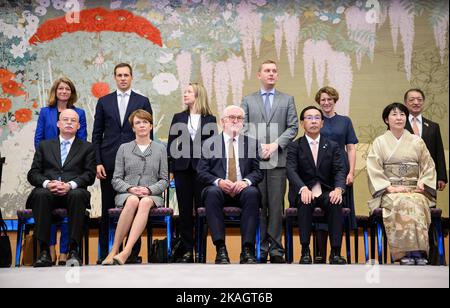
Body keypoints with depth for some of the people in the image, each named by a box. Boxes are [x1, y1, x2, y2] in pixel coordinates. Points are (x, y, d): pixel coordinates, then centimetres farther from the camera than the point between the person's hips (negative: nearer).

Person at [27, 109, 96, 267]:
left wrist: (70, 185, -14)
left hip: (73, 192, -1)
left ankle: (73, 250, -35)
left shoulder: (87, 148, 19)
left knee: (78, 194, -37)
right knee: (40, 194, -34)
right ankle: (44, 251, -32)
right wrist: (47, 183, -10)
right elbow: (33, 173, 12)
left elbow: (90, 175, 5)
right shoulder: (44, 146, 23)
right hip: (48, 191, 1)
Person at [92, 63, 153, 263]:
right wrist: (97, 162, -2)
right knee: (107, 209, 3)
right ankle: (105, 253, 10)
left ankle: (133, 253, 9)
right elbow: (97, 134, 8)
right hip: (109, 163, 1)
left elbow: (148, 133, 6)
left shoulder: (142, 102, 8)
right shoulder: (104, 102, 11)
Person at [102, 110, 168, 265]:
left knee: (145, 202, -37)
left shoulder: (160, 149, 15)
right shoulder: (124, 148, 15)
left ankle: (126, 251, -49)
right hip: (127, 194, 0)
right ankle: (114, 251, -37)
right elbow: (116, 179, 9)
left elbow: (164, 180, 10)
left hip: (152, 194, 0)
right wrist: (130, 188, -11)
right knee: (133, 201, -37)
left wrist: (149, 190, -10)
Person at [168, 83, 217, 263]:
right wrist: (170, 168, 2)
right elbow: (171, 144, 9)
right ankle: (187, 251, 10)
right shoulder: (178, 118, 11)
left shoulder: (210, 119, 5)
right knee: (185, 210, 4)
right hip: (182, 168, 2)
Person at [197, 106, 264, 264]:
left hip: (243, 189, 1)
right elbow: (201, 172, 4)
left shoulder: (252, 143, 16)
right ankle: (220, 249, -35)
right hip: (219, 189, 0)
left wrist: (246, 181, -15)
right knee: (212, 192, -35)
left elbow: (259, 171, 7)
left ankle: (248, 249, -33)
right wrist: (218, 181, -16)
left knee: (252, 193, -33)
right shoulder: (209, 143, 13)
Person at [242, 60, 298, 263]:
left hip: (278, 160, 0)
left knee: (276, 206, -1)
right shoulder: (248, 101, 14)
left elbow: (293, 127, 5)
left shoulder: (287, 100, 14)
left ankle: (276, 250, 5)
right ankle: (260, 249, 8)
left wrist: (275, 144, -9)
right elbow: (243, 128, 5)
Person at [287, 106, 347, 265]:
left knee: (336, 203, -31)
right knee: (305, 203, -34)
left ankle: (335, 252, -27)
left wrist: (338, 188, -23)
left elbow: (340, 170, -1)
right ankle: (305, 251, -29)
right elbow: (291, 170, -10)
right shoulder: (294, 146, 6)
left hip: (327, 192, 2)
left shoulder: (333, 146, 11)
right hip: (304, 192, -1)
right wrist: (303, 189, -30)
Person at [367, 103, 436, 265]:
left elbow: (428, 167, 12)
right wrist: (390, 187, -13)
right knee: (401, 202, -35)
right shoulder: (379, 142, 10)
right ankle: (406, 253, -35)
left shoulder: (417, 141, 16)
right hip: (389, 192, -1)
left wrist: (421, 186, -6)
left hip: (414, 190, 1)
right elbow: (374, 170, 0)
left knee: (416, 203, -34)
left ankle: (418, 253, -35)